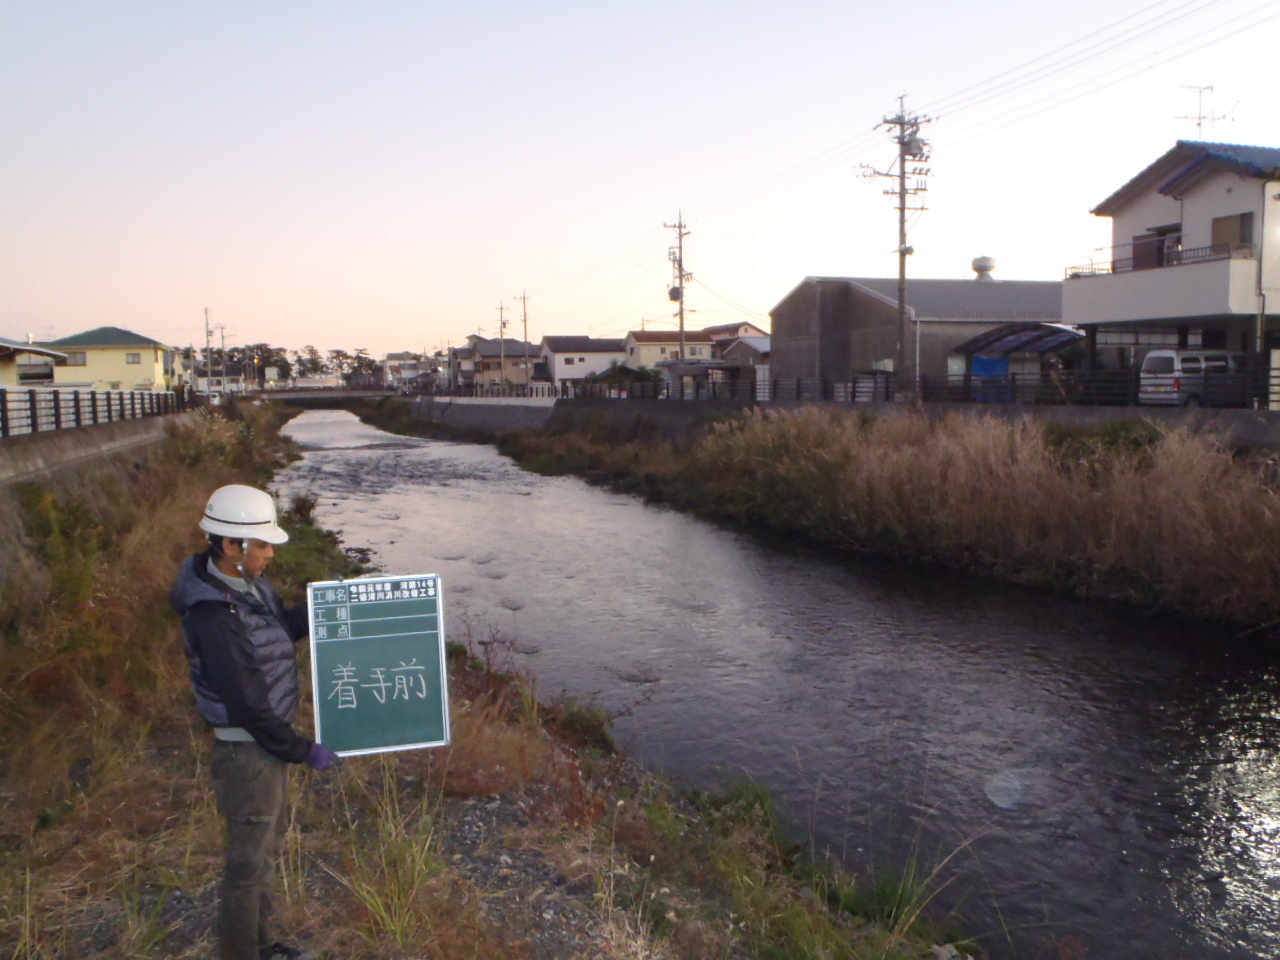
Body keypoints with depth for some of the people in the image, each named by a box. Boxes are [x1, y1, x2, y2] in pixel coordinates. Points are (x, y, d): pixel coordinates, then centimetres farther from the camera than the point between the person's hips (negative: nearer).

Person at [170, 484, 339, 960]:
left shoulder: (248, 583, -2)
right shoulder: (214, 617, -30)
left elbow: (285, 625, 18)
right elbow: (248, 705, -26)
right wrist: (304, 751, -16)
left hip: (270, 739, 10)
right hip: (247, 749, -10)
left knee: (269, 843, 25)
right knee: (249, 861, 8)